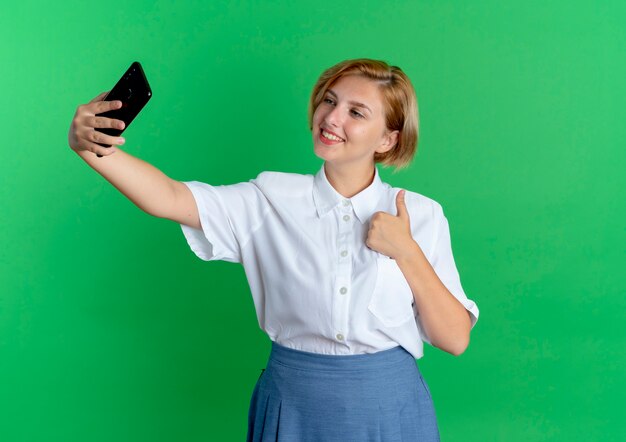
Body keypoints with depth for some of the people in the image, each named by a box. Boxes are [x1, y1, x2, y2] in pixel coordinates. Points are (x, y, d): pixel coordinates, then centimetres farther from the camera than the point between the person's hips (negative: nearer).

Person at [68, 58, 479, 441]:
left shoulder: (421, 216, -3)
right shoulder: (273, 200, -5)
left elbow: (455, 339, -5)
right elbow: (169, 198, -19)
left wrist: (406, 253, -15)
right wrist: (91, 147, -34)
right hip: (294, 408, 0)